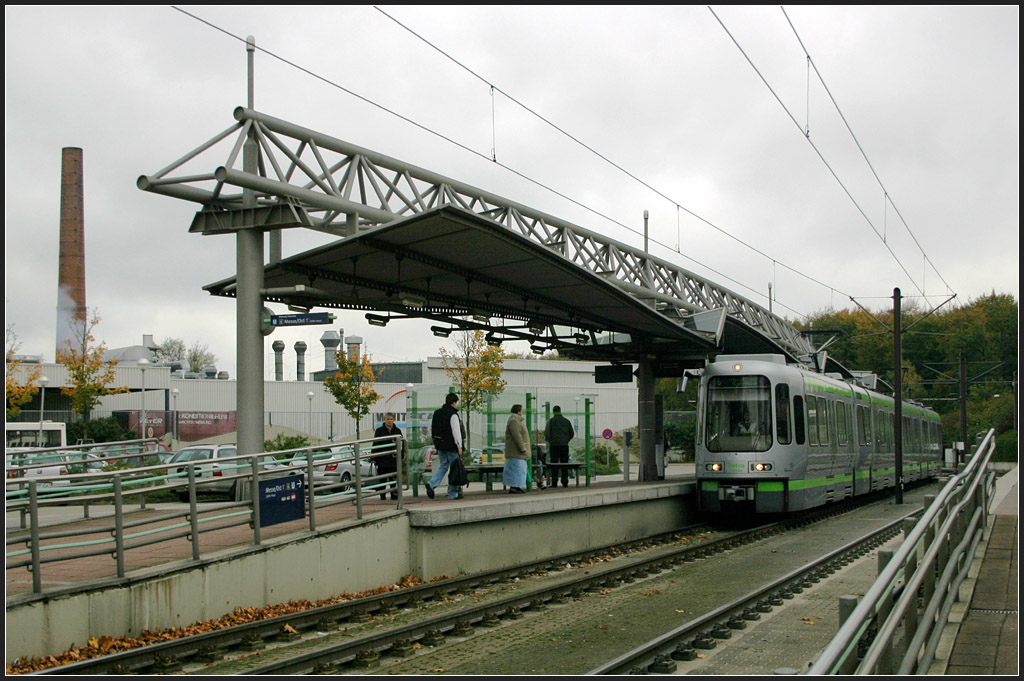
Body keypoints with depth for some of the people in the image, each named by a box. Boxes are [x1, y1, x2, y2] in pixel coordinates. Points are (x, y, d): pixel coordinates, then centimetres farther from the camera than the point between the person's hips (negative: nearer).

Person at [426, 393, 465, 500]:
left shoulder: (436, 413, 9)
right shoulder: (453, 414, -14)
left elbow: (431, 428, 16)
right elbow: (456, 432, -18)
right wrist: (459, 446, -15)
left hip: (439, 445, 7)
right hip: (451, 446, -7)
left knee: (443, 466, 15)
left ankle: (432, 484, -9)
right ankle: (453, 494, 8)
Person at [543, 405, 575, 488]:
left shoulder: (551, 420, -3)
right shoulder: (566, 421, 8)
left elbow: (546, 433, -7)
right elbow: (572, 433, 11)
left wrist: (549, 440, 11)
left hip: (554, 444, -3)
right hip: (564, 445, 3)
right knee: (564, 464, 5)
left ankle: (554, 483, -5)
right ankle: (565, 482, 2)